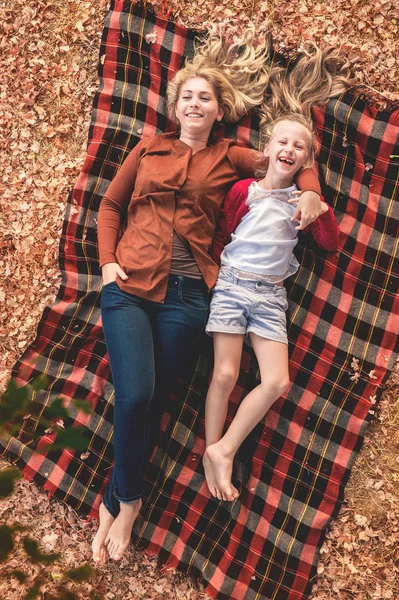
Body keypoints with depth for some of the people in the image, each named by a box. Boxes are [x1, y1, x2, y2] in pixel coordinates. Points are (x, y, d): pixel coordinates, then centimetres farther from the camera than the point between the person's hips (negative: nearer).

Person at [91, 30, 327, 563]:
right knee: (135, 395, -16)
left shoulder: (230, 158, 12)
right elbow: (111, 205, 16)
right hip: (129, 285, 0)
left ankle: (116, 500, 21)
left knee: (151, 401, 1)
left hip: (186, 295, 1)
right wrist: (107, 260, 2)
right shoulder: (149, 149, 14)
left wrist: (310, 191, -1)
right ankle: (129, 499, 9)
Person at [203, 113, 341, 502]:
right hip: (232, 285, -3)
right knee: (225, 375, -7)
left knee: (277, 382, -7)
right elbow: (221, 237, 10)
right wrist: (224, 268, -4)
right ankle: (211, 457, 10)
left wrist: (322, 210, -13)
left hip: (271, 294, 3)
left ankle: (223, 451, 5)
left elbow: (331, 244, 2)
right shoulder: (243, 190, 0)